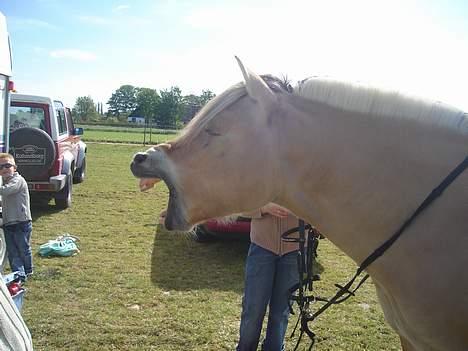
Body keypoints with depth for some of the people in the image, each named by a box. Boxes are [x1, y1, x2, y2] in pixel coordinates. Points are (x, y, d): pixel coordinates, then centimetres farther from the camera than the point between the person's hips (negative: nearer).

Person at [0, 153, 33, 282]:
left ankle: (27, 271, 28)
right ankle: (19, 275, 13)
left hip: (21, 223, -8)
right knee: (12, 252, 6)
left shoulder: (18, 180, -14)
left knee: (23, 249, 9)